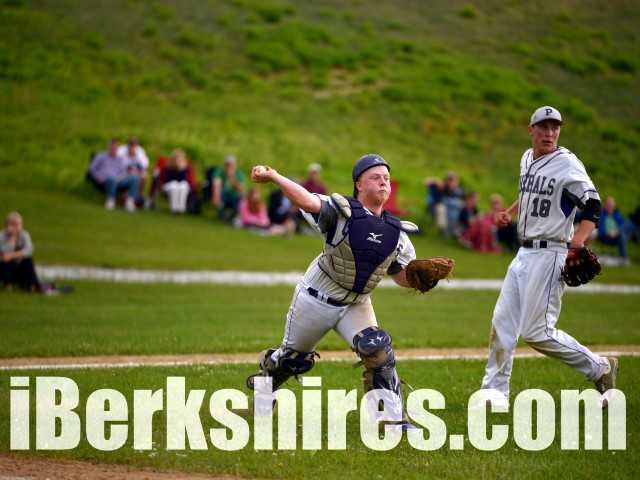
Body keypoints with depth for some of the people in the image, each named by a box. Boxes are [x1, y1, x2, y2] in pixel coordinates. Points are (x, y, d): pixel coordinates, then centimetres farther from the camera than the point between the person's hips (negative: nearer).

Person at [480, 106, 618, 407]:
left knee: (536, 332, -10)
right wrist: (511, 212, 15)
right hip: (524, 253, 8)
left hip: (550, 255, -8)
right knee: (502, 322, 5)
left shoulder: (567, 164, -12)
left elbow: (592, 207, -17)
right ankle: (495, 391, 13)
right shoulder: (527, 159, 12)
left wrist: (577, 241, -31)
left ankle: (599, 369, 4)